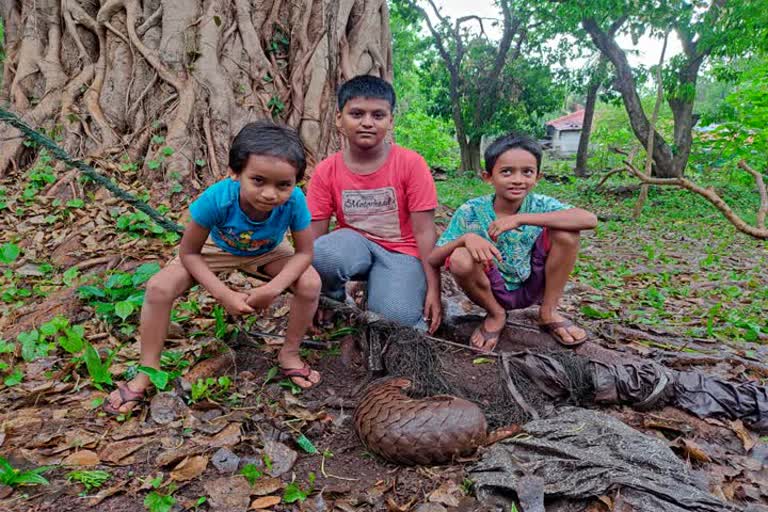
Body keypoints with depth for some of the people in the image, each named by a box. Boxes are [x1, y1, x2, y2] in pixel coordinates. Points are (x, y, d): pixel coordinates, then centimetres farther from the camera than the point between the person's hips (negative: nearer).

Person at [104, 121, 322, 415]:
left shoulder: (294, 201, -38)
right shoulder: (216, 198, -40)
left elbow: (304, 252, -22)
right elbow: (189, 252, -24)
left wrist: (272, 289, -36)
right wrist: (224, 295, -31)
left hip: (267, 252, 1)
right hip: (217, 247, 0)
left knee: (310, 283, -24)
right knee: (158, 288, -19)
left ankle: (289, 354, 2)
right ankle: (147, 372, 2)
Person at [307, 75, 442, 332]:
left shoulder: (411, 164, -12)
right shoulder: (326, 171, -6)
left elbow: (424, 231, -10)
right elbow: (313, 236, -4)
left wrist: (433, 290, -12)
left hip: (400, 251, -1)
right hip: (355, 244, 2)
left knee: (396, 319, -28)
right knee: (321, 256, -34)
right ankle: (335, 302, -1)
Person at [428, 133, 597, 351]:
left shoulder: (539, 205, -11)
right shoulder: (471, 211, -14)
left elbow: (590, 219, -30)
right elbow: (433, 260, -17)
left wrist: (522, 218, -34)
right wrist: (466, 237, -38)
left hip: (532, 286, 1)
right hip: (493, 290, -1)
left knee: (566, 231, -21)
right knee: (460, 259, -32)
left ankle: (549, 312, 0)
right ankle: (496, 314, 0)